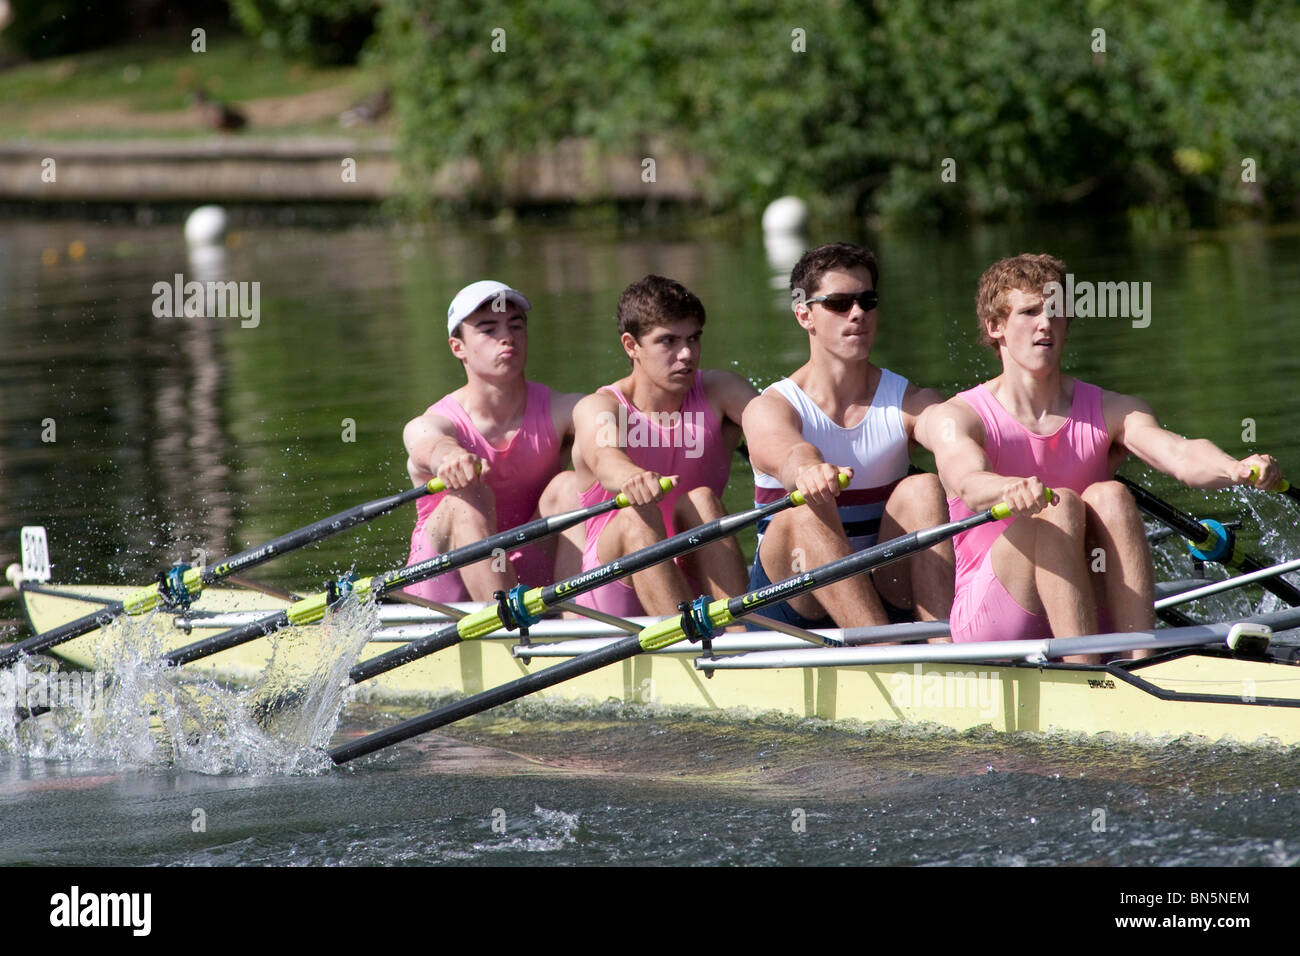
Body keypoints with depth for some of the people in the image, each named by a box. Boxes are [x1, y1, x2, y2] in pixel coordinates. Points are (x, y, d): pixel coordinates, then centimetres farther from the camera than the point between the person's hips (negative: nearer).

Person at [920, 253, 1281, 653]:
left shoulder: (1111, 412, 5)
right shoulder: (956, 418, -3)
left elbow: (1180, 454, -15)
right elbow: (970, 484, -26)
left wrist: (1238, 469, -39)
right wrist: (1013, 489, -52)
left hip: (1102, 620, 3)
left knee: (1109, 497, -22)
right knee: (1061, 506, -27)